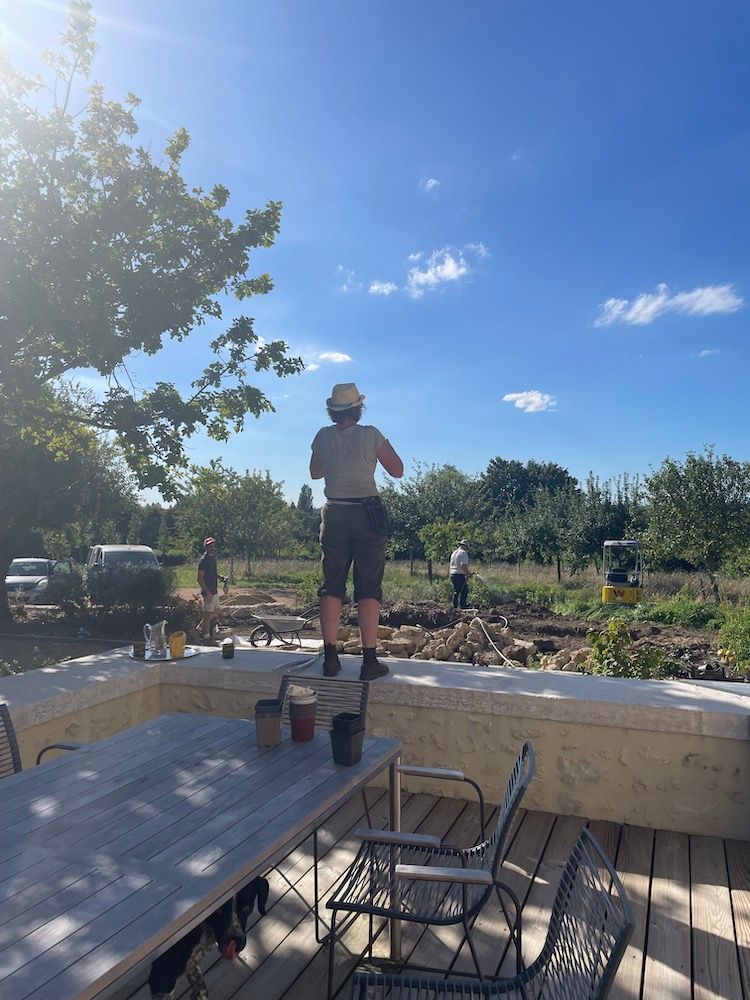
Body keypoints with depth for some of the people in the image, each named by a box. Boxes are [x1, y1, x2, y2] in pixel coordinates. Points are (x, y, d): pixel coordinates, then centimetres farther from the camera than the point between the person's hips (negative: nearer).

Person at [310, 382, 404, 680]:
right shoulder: (371, 435, -6)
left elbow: (315, 472, 19)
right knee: (369, 588, 0)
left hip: (334, 515, 3)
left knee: (331, 587, 8)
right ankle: (369, 660, -1)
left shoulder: (323, 436, 3)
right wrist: (383, 445, 15)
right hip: (368, 514, -3)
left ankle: (330, 658, 8)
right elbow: (397, 471, 2)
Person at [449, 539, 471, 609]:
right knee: (464, 591, -6)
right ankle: (461, 606, -10)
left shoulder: (454, 552, 17)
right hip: (460, 575, -9)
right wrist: (468, 573, -11)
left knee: (456, 591, 15)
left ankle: (455, 606, 18)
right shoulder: (463, 553, -11)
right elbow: (463, 565, -21)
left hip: (452, 574, 9)